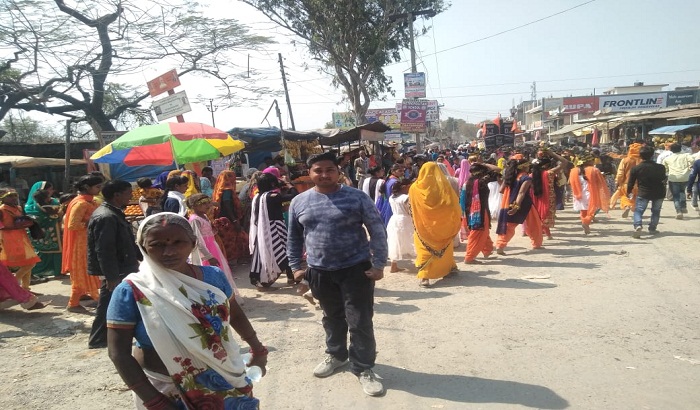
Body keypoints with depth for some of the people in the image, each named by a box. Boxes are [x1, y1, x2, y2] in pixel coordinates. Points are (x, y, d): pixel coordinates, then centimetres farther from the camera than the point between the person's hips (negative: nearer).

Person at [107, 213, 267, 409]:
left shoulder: (214, 276, -7)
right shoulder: (131, 291, -15)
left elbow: (235, 315, 8)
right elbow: (119, 353, -14)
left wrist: (258, 349, 13)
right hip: (166, 389, -3)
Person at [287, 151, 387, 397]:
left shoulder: (357, 198, -8)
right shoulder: (299, 202, 2)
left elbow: (377, 231, -6)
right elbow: (294, 237, 13)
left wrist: (378, 264, -10)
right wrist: (295, 266, 10)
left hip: (356, 269, -3)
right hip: (320, 272, 3)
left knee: (360, 321, 0)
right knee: (332, 318, 20)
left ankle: (363, 368, 16)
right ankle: (336, 354, 42)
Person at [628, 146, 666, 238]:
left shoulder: (636, 168, -10)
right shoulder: (660, 167, -5)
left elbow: (631, 183, -2)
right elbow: (664, 180, 11)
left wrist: (628, 192, 12)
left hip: (643, 193, -2)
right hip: (659, 194, 2)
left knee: (638, 211, 1)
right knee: (656, 211, 21)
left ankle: (638, 226, -23)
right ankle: (652, 228, 22)